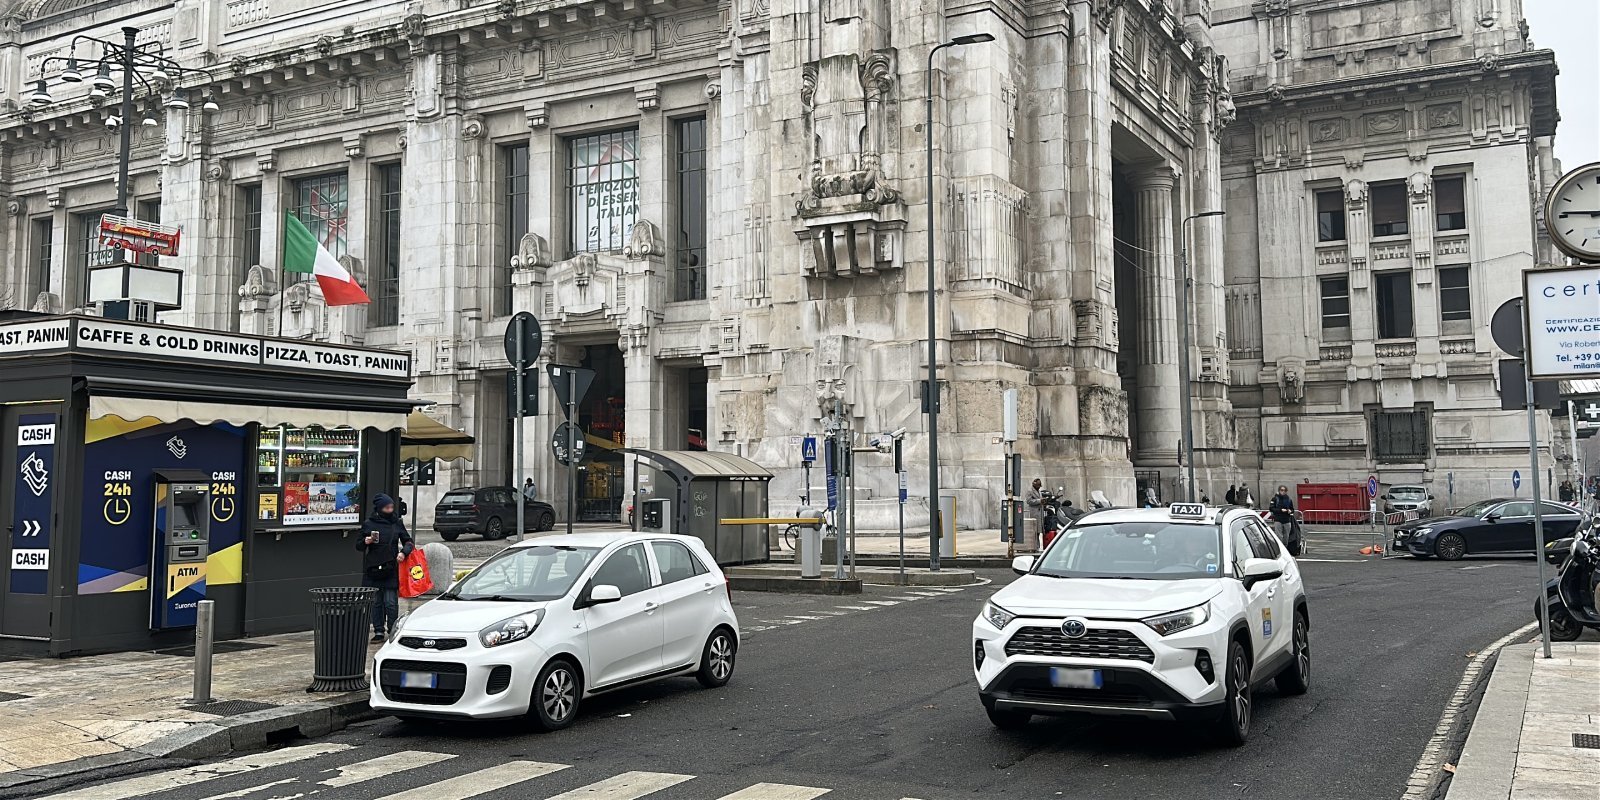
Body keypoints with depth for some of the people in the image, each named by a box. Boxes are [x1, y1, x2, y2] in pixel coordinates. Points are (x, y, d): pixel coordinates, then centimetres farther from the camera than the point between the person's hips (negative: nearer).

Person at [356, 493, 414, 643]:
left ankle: (393, 631, 5)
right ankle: (379, 632, 14)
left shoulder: (397, 523, 6)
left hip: (391, 570, -1)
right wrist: (365, 542, -12)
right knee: (376, 602, 6)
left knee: (391, 603, -4)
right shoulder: (368, 524, 4)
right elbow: (358, 546, 9)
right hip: (372, 569, 1)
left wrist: (404, 552, -8)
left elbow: (408, 541, 12)